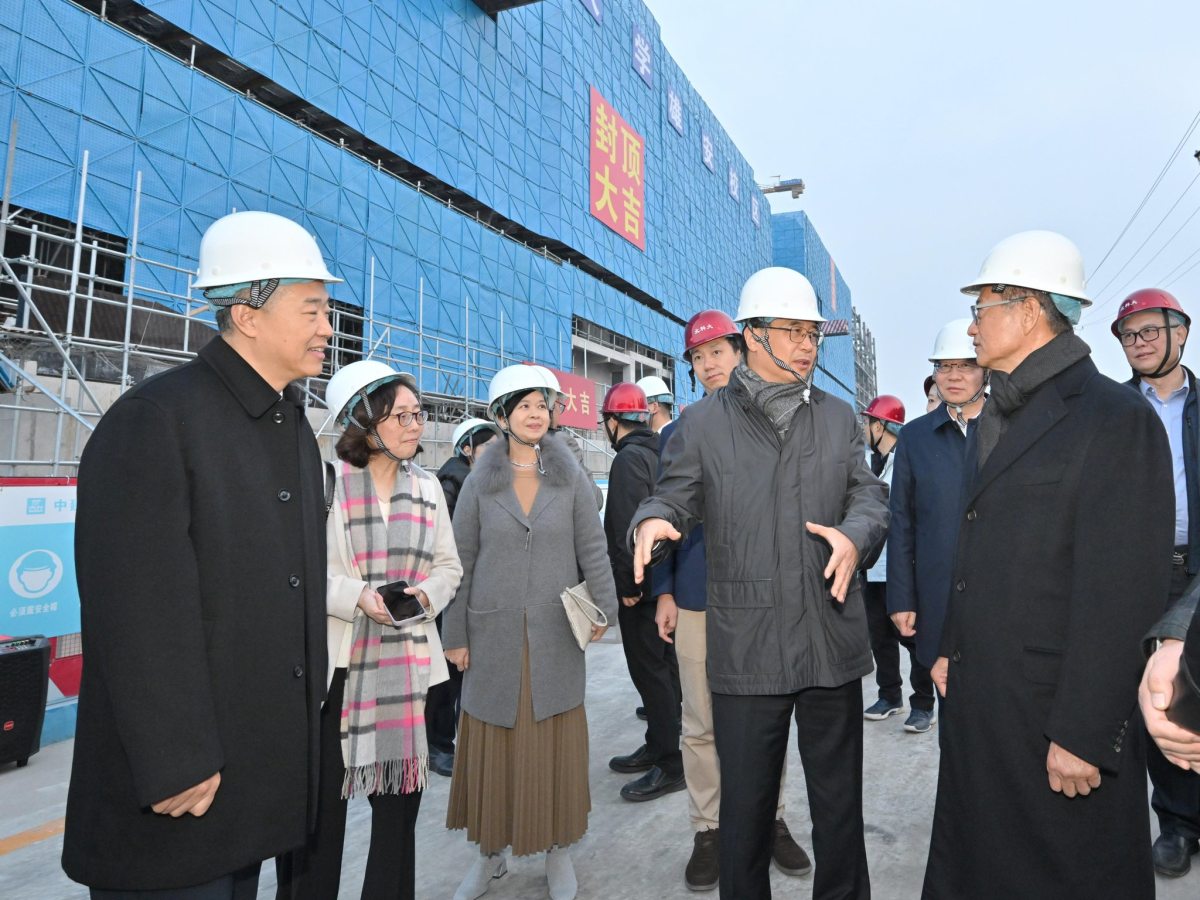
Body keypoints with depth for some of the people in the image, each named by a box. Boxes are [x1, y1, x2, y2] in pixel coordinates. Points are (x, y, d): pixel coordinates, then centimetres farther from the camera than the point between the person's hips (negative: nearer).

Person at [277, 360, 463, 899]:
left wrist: (427, 594, -7)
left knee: (399, 801, 12)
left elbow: (448, 564, 12)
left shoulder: (427, 487, 10)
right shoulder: (325, 479, -7)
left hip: (404, 667, 4)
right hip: (332, 663, -4)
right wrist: (356, 595, -19)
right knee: (320, 801, 5)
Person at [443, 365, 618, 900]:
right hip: (493, 634, 0)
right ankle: (490, 853, 27)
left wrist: (604, 608, -6)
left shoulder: (572, 479, 2)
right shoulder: (479, 483, 2)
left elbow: (592, 551, 2)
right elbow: (461, 563, 2)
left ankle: (558, 851, 26)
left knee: (556, 742, 8)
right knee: (493, 744, 8)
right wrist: (455, 634, 1)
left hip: (555, 635, 0)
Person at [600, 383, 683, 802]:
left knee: (649, 670, -2)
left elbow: (629, 528, -24)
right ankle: (658, 746, 30)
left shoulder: (629, 458, -16)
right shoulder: (657, 452, 13)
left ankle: (670, 764, 6)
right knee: (663, 665, 17)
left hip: (642, 586, -10)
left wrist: (628, 585, -18)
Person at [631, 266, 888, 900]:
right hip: (745, 650, -2)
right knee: (745, 802, 12)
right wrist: (652, 520, -23)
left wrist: (854, 534, -14)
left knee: (839, 801, 17)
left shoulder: (839, 418, 11)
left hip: (832, 642, 3)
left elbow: (870, 495, 9)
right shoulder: (703, 423, 1)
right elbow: (675, 495, 1)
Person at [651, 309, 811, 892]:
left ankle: (771, 819, 31)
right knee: (701, 726, 8)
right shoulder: (677, 435, 5)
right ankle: (708, 829, 25)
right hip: (696, 599, 1)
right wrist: (663, 591, 0)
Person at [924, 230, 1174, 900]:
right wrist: (950, 649, 15)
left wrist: (1083, 735, -19)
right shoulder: (991, 421, 13)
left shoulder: (1117, 419, -14)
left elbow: (1122, 594, -18)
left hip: (1054, 711, -8)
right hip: (977, 697, 8)